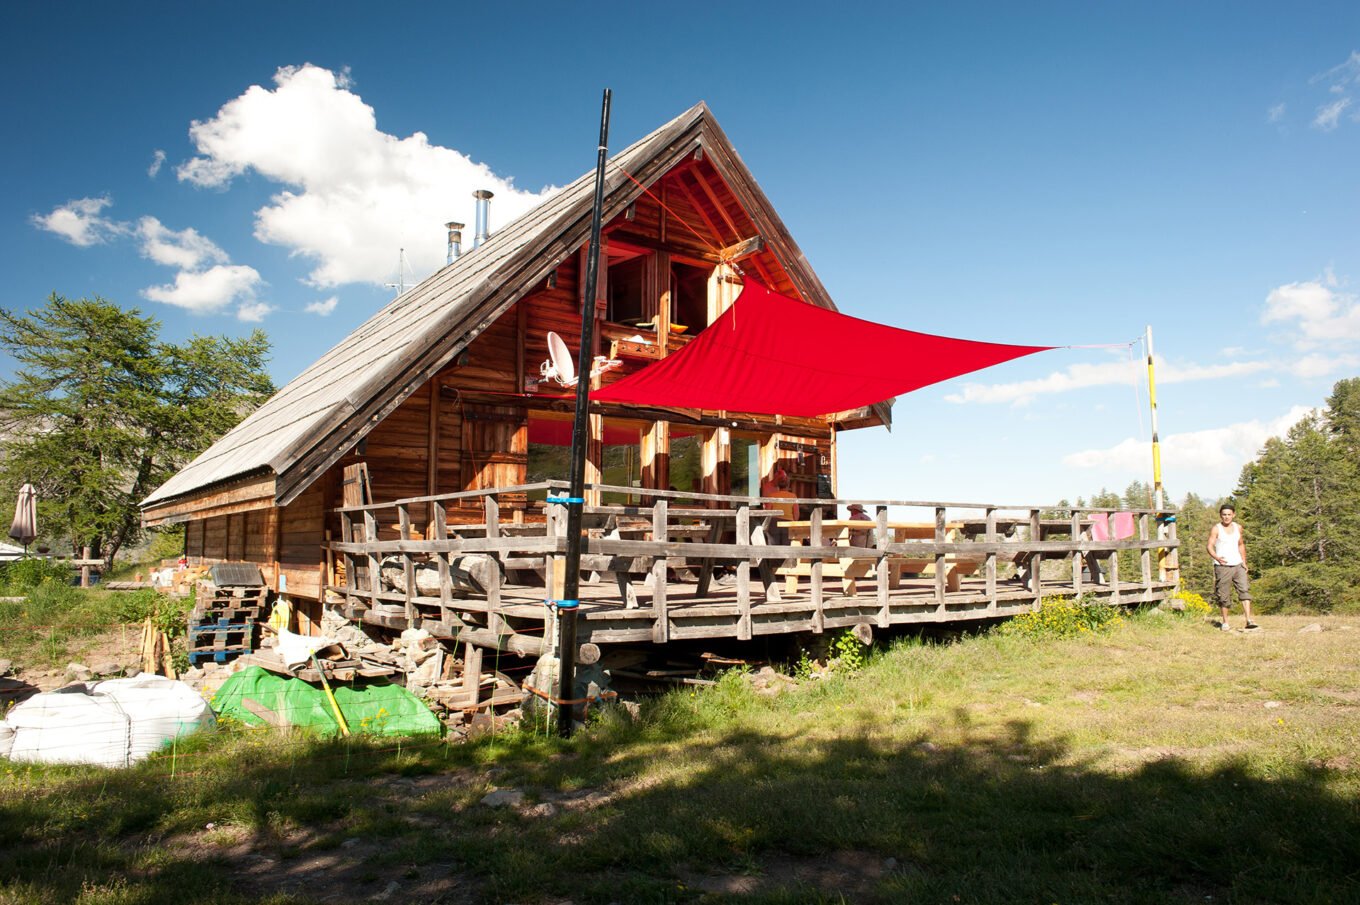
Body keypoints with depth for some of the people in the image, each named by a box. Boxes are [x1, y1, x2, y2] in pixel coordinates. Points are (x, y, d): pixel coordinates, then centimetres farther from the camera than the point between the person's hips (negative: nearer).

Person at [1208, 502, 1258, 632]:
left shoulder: (1238, 528, 10)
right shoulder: (1216, 529, -5)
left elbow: (1241, 545, 23)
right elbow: (1210, 546, -11)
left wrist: (1244, 562, 13)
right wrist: (1217, 557, -30)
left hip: (1238, 565, 4)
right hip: (1222, 567, -4)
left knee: (1245, 590, -14)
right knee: (1224, 596, 2)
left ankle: (1249, 621, -18)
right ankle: (1225, 623, 15)